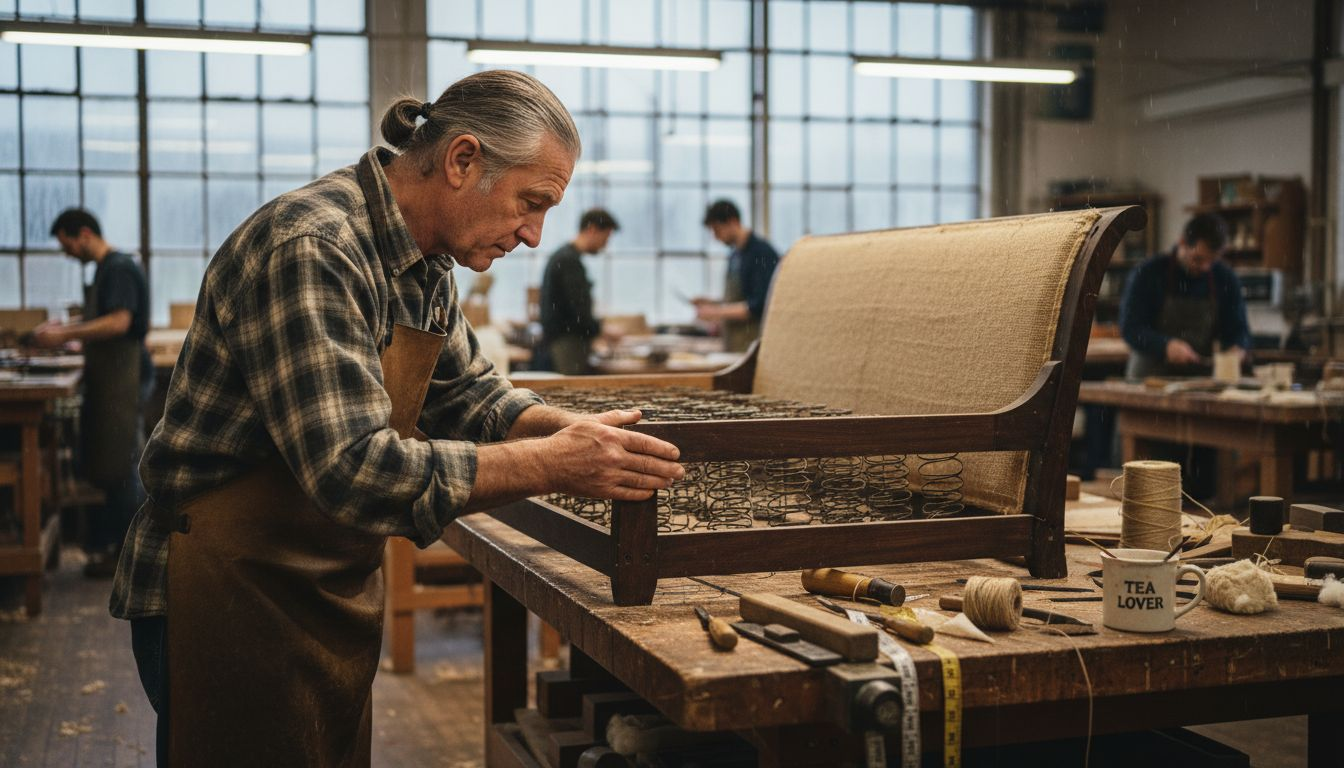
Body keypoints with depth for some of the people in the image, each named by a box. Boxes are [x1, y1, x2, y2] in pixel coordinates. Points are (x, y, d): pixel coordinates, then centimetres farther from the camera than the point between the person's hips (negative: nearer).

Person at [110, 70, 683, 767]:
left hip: (334, 593, 9)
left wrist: (570, 429, -4)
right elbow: (353, 471, -33)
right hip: (230, 590, -9)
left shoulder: (422, 262, 5)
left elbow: (466, 393, 15)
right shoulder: (310, 250, -26)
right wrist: (554, 465, -29)